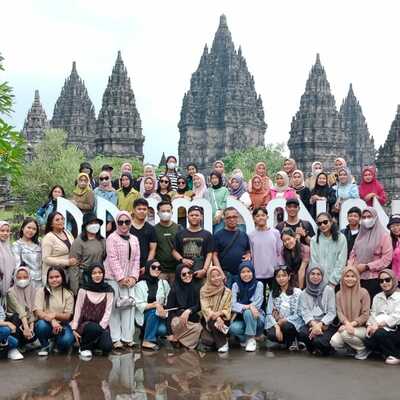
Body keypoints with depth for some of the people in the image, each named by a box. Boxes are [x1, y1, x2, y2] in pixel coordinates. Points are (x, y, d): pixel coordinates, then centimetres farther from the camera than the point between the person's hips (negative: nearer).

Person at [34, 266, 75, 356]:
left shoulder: (68, 294, 3)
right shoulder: (41, 291, 1)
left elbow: (67, 316, -2)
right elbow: (38, 312, -10)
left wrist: (54, 315, -23)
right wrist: (52, 320, -28)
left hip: (61, 325, 1)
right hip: (46, 323, 0)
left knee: (66, 341, -30)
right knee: (41, 325, -36)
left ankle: (57, 342, 11)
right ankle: (45, 346, -3)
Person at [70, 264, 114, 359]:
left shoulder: (108, 290, 2)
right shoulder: (84, 289, -1)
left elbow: (108, 311, -2)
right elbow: (78, 309, 1)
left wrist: (101, 327, -14)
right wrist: (74, 328, -6)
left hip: (101, 326, 2)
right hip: (85, 324, -2)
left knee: (107, 347, -23)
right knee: (94, 328, -37)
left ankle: (93, 342, 12)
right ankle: (84, 347, -6)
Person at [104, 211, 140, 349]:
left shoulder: (134, 239, 12)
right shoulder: (112, 238, -5)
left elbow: (136, 260, 9)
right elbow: (113, 259, -12)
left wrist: (133, 277, -3)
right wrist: (121, 278, -16)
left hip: (129, 279, 5)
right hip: (114, 278, -5)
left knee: (129, 306, 2)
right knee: (114, 307, -3)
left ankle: (127, 337, 7)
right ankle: (115, 338, 1)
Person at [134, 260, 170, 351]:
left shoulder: (164, 283, 5)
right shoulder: (140, 285, -4)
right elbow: (139, 305, -11)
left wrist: (163, 309, -18)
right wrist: (155, 304, -24)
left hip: (159, 316, 2)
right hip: (144, 316, -2)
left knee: (162, 330, -28)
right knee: (154, 312, -33)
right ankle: (147, 341, -24)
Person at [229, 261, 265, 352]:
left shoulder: (258, 285, -4)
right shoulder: (236, 285, 1)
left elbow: (256, 305, -12)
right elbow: (233, 305, -12)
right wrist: (248, 306, -27)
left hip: (256, 318, -1)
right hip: (241, 318, 1)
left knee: (248, 313, -34)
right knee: (233, 328, -32)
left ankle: (251, 340, -15)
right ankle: (244, 339, 1)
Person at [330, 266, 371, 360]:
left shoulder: (363, 292, -5)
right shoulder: (339, 294, 7)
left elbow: (365, 314, -8)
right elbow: (340, 312, -2)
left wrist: (352, 324, -20)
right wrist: (346, 323, -22)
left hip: (361, 327, -3)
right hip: (345, 327, 4)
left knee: (345, 333, -34)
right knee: (334, 342, -24)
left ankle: (363, 349, -6)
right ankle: (352, 346, 8)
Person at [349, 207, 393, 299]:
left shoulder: (384, 235, -3)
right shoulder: (360, 235, 15)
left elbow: (387, 258, -9)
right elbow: (353, 254, 18)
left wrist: (366, 266, -12)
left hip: (375, 279, -5)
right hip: (358, 278, 5)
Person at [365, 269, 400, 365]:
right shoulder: (377, 297, 15)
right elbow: (373, 314, 10)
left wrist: (379, 324, -25)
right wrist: (370, 325, -11)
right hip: (381, 328, 5)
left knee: (380, 334, -32)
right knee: (369, 342, -23)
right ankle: (387, 351, 7)